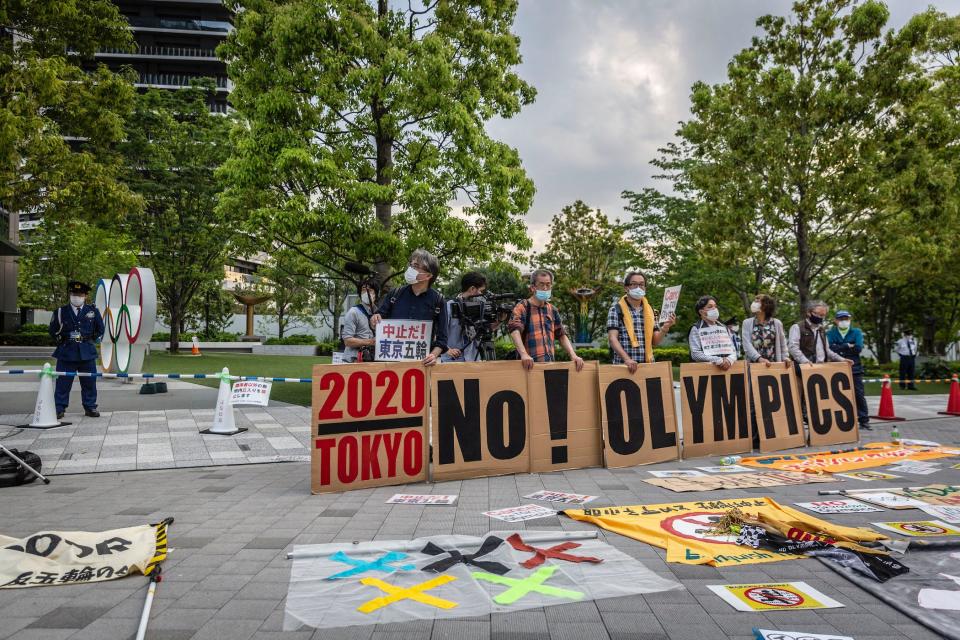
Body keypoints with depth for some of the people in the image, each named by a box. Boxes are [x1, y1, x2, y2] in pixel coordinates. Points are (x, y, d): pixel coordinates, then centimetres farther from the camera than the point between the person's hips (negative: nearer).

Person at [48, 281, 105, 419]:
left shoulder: (93, 311, 5)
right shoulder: (61, 312, 2)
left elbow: (100, 330, 16)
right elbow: (53, 331, 13)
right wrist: (62, 341, 6)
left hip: (87, 353, 1)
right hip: (66, 353, -1)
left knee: (89, 382, 6)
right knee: (63, 382, 2)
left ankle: (90, 407, 16)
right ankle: (59, 409, 11)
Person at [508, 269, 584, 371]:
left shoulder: (552, 310, 16)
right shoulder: (522, 308, -4)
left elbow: (561, 335, 19)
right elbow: (515, 331, -20)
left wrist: (573, 355, 3)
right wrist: (523, 354, -36)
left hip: (550, 363, 6)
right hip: (529, 365, -5)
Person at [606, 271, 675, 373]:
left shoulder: (649, 310, 12)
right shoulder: (616, 309, -1)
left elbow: (655, 342, 12)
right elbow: (612, 338, -10)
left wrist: (665, 328, -6)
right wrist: (627, 359, -23)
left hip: (647, 365, 4)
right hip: (623, 366, -4)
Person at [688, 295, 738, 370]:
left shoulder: (724, 328, 19)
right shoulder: (696, 329, 4)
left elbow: (732, 350, 14)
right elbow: (695, 354, -7)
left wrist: (729, 360, -8)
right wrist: (719, 360, -14)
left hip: (727, 368, 4)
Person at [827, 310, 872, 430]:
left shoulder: (856, 332, 6)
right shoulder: (830, 333, 5)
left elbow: (858, 348, -10)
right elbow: (830, 348, -12)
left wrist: (840, 349, -7)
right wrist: (848, 346, -11)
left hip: (854, 368, 0)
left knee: (859, 395, 1)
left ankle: (864, 420, 9)